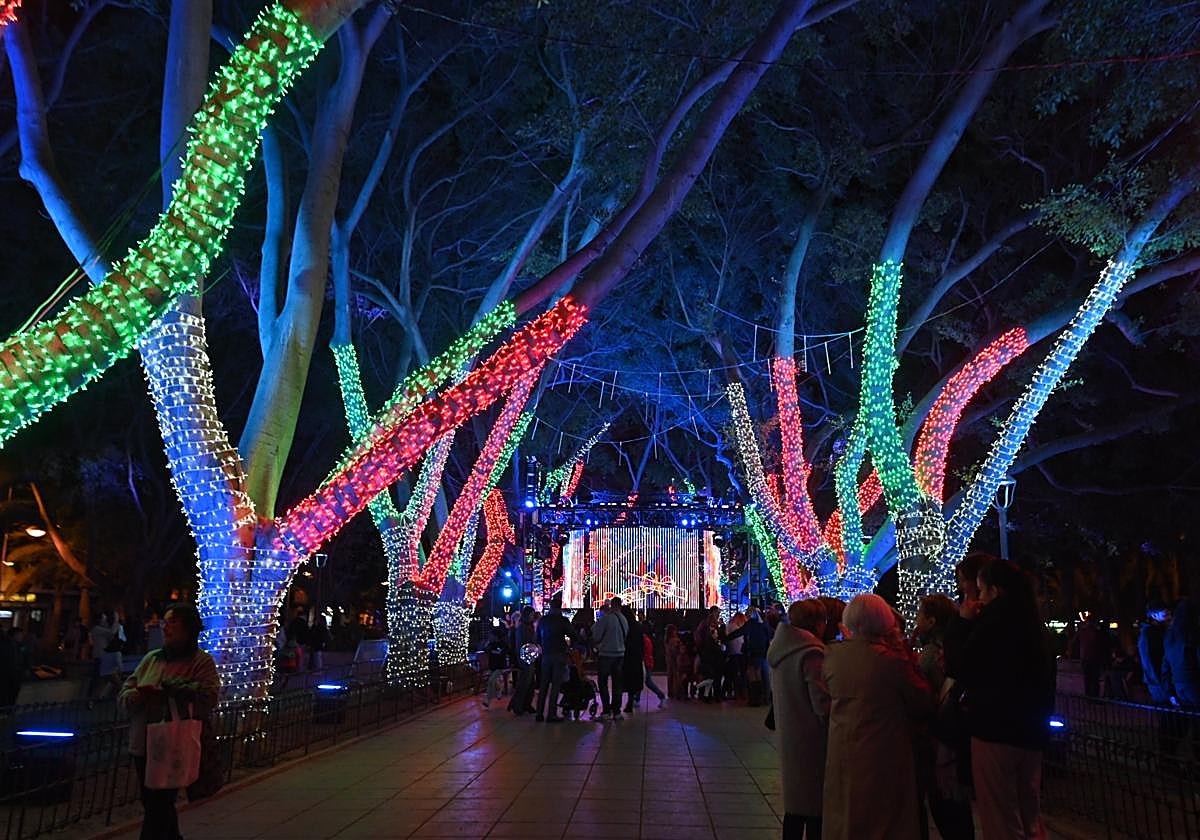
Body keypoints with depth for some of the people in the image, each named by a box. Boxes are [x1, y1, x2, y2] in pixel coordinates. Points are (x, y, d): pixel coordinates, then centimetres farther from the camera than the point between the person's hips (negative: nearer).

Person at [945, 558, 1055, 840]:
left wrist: (962, 621, -7)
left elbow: (958, 667, -13)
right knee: (1029, 815, 17)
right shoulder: (1031, 622, 8)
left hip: (996, 730, -8)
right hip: (1031, 731, 8)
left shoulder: (994, 622, -18)